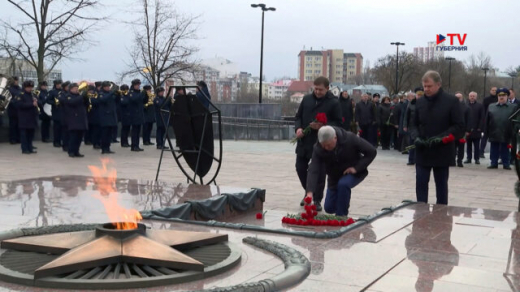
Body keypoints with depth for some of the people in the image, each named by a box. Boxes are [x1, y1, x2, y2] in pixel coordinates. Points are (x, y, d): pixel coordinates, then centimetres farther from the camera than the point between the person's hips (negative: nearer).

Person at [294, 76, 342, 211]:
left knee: (319, 171, 0)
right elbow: (298, 116, 13)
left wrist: (322, 126, -20)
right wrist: (298, 128, -7)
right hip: (304, 140, 5)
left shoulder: (333, 103, -6)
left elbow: (338, 123, -5)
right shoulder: (307, 99, 7)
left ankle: (317, 200, 12)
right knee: (300, 168, 9)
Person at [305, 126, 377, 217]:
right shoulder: (318, 149, -23)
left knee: (343, 184, -37)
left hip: (354, 172, -3)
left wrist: (356, 168, -26)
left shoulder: (350, 139, -28)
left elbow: (372, 152, -19)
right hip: (335, 176, 3)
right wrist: (310, 192, -44)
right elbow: (314, 171, -31)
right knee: (329, 208, 1)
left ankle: (341, 216, -20)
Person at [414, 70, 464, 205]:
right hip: (423, 152, 3)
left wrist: (441, 137, -20)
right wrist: (416, 138, -5)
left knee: (441, 185, 9)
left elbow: (459, 126, -7)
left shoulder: (451, 101, -6)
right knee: (420, 184, 1)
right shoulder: (419, 102, 7)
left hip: (442, 152, -3)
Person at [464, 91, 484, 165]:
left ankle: (477, 159, 7)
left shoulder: (480, 106, 5)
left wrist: (480, 128, -8)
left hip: (476, 130, -1)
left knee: (477, 146, 2)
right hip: (467, 130, 1)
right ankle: (468, 158, 12)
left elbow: (482, 118, 1)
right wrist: (465, 130, -5)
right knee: (468, 145, 6)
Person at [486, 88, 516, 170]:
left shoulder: (512, 107, 3)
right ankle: (494, 163, 15)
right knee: (494, 149, 7)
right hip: (494, 134, 2)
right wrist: (487, 132, 1)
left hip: (506, 134, -2)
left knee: (505, 150, 5)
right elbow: (487, 120, 6)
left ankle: (506, 164, 12)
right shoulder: (491, 106, 8)